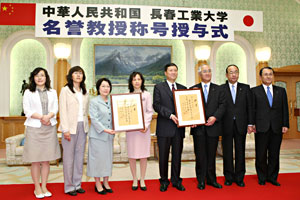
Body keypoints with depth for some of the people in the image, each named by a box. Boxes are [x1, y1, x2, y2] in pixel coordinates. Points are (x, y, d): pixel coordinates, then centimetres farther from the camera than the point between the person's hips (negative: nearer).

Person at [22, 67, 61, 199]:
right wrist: (41, 117, -15)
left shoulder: (52, 92, 14)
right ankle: (37, 188, 14)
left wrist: (48, 117, -15)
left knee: (46, 159, 5)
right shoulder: (28, 92, 7)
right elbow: (27, 110, -3)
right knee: (35, 160, 1)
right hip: (34, 128, -2)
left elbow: (55, 109, 5)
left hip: (50, 128, 2)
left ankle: (44, 187, 17)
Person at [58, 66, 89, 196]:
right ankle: (69, 186, 11)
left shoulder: (85, 92, 16)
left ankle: (77, 184, 20)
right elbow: (62, 111, -7)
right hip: (70, 127, -5)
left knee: (80, 156, 9)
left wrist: (86, 126, 7)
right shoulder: (65, 90, 0)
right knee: (69, 157, 0)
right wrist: (66, 129, -13)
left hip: (83, 126, 5)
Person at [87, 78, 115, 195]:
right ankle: (98, 184, 16)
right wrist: (104, 129, -18)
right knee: (97, 158, 1)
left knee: (108, 158, 10)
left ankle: (106, 182, 24)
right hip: (97, 135, -5)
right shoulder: (94, 102, -5)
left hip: (109, 136, 5)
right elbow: (94, 119, -11)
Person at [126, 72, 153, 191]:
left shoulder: (147, 95, 6)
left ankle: (142, 180, 16)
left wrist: (146, 125, -11)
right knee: (131, 155, 3)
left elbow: (149, 112, 1)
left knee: (143, 155, 3)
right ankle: (134, 180, 18)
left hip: (144, 128, -1)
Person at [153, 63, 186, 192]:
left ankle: (176, 180, 26)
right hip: (164, 128, -3)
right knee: (163, 156, 7)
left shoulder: (183, 88, 13)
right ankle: (164, 181, 22)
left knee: (177, 155, 11)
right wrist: (170, 115, -19)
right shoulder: (159, 87, 2)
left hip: (179, 127, 3)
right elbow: (156, 105, -8)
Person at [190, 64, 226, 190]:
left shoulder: (218, 89, 10)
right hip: (198, 127, -1)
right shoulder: (193, 89, 8)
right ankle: (201, 181, 16)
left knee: (211, 155, 9)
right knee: (200, 155, 5)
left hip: (213, 126, 1)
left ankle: (211, 179, 22)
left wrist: (215, 117, -13)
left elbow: (222, 105, 2)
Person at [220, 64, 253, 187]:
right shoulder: (221, 89, 2)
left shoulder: (245, 88, 9)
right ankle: (229, 177, 19)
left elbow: (249, 107, 7)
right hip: (226, 125, -1)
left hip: (241, 125, 2)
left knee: (240, 151, 7)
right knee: (227, 152, 6)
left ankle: (239, 178, 19)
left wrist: (250, 124, 1)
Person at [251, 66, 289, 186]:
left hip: (277, 128, 3)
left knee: (274, 154, 8)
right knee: (261, 154, 4)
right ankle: (262, 178, 18)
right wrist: (252, 123, -7)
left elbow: (285, 109, 10)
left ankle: (272, 177, 21)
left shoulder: (281, 91, 13)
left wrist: (285, 125, 2)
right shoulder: (254, 91, 5)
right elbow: (252, 109, 1)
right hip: (261, 127, -2)